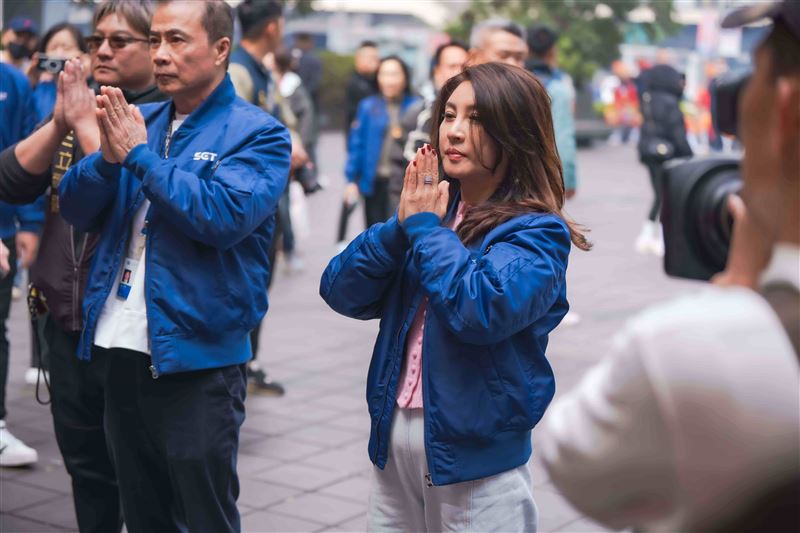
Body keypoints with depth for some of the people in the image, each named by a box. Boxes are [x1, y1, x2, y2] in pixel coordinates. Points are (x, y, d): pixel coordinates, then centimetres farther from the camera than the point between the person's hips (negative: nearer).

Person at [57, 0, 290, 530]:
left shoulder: (257, 133, -7)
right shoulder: (139, 121, 11)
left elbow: (225, 214, -23)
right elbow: (76, 208, 5)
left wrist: (138, 154, -17)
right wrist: (108, 156, -15)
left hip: (197, 359, -6)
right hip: (124, 352, 6)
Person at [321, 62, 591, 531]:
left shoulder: (536, 230, -10)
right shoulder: (430, 206, 7)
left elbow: (482, 310, -29)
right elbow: (341, 292, 1)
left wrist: (426, 227, -16)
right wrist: (402, 226, -13)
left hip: (476, 453, -5)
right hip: (394, 439, 5)